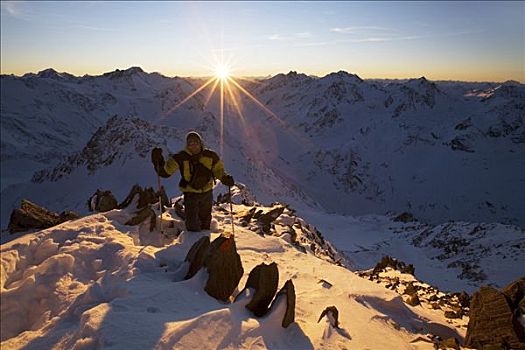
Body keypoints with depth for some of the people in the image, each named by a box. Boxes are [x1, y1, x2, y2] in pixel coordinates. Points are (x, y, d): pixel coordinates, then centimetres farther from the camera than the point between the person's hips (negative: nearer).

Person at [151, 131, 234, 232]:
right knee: (192, 224, -3)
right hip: (190, 193, -3)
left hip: (207, 192, 3)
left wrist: (225, 178, -18)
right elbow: (165, 171, -12)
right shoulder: (181, 157, -13)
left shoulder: (210, 155, -8)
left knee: (206, 221, 23)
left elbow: (218, 170, 3)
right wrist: (158, 160, -30)